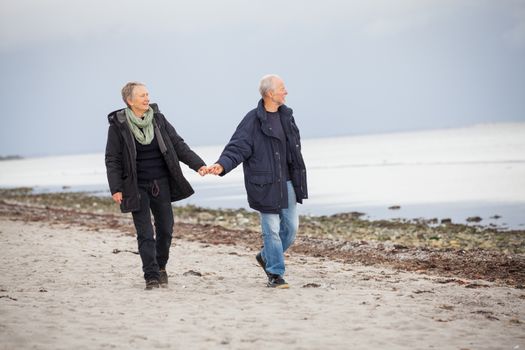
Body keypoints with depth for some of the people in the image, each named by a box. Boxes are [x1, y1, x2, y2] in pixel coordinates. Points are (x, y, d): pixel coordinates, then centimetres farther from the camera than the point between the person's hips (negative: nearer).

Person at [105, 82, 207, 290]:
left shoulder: (158, 119, 3)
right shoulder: (118, 125, -7)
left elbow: (178, 145, 6)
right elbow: (112, 159, -5)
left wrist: (198, 164, -5)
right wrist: (116, 188, -13)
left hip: (161, 184, 4)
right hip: (137, 187, -4)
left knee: (165, 228, 8)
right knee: (145, 234, -3)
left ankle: (160, 267, 30)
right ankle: (151, 276, 3)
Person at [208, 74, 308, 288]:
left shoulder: (286, 115, 11)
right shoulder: (253, 120, -11)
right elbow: (237, 148, -15)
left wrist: (297, 178, 25)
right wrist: (222, 165, -33)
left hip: (287, 182, 7)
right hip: (265, 184, -7)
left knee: (291, 227, 10)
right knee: (272, 229, -3)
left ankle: (266, 257, 33)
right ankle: (274, 274, 8)